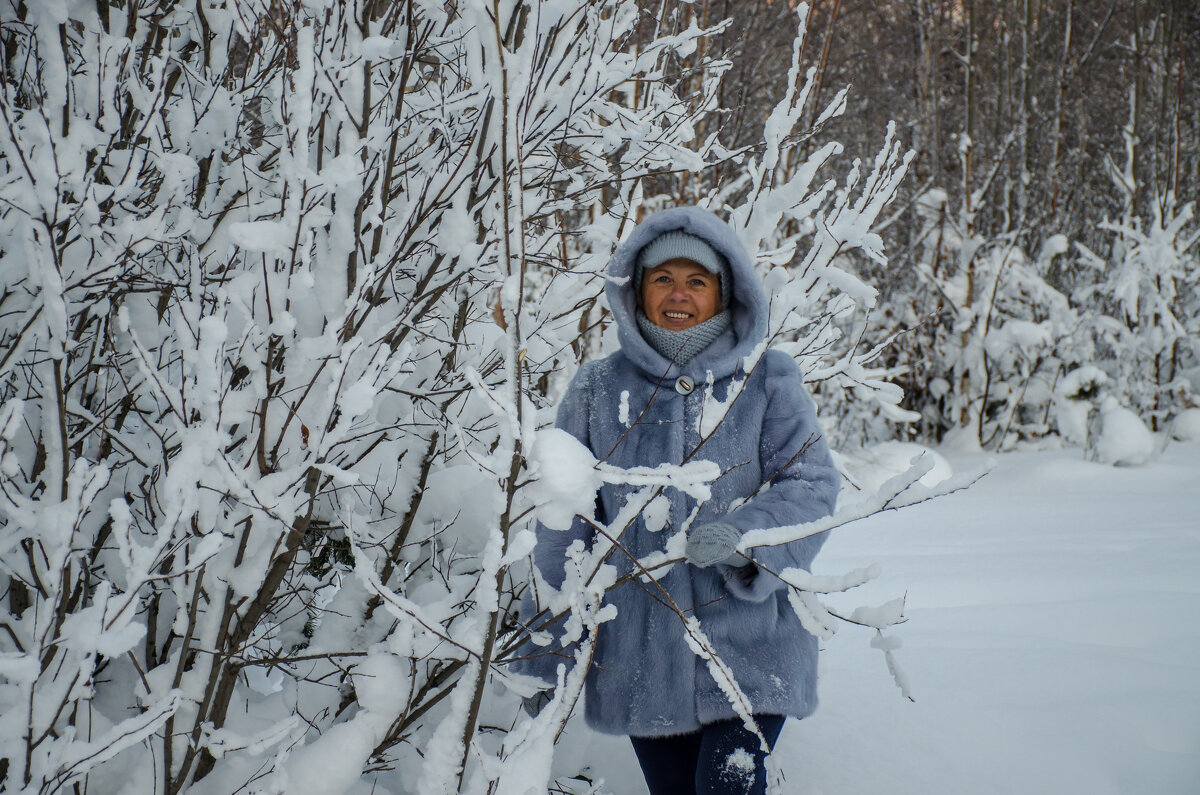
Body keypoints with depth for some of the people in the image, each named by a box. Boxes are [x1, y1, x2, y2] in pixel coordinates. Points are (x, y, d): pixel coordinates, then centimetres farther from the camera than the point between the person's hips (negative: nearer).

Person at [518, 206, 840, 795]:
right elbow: (564, 526, 8)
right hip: (640, 656, 2)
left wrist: (745, 537, -24)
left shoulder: (768, 381, 3)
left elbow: (812, 485, -4)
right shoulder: (597, 390, 6)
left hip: (749, 645, -2)